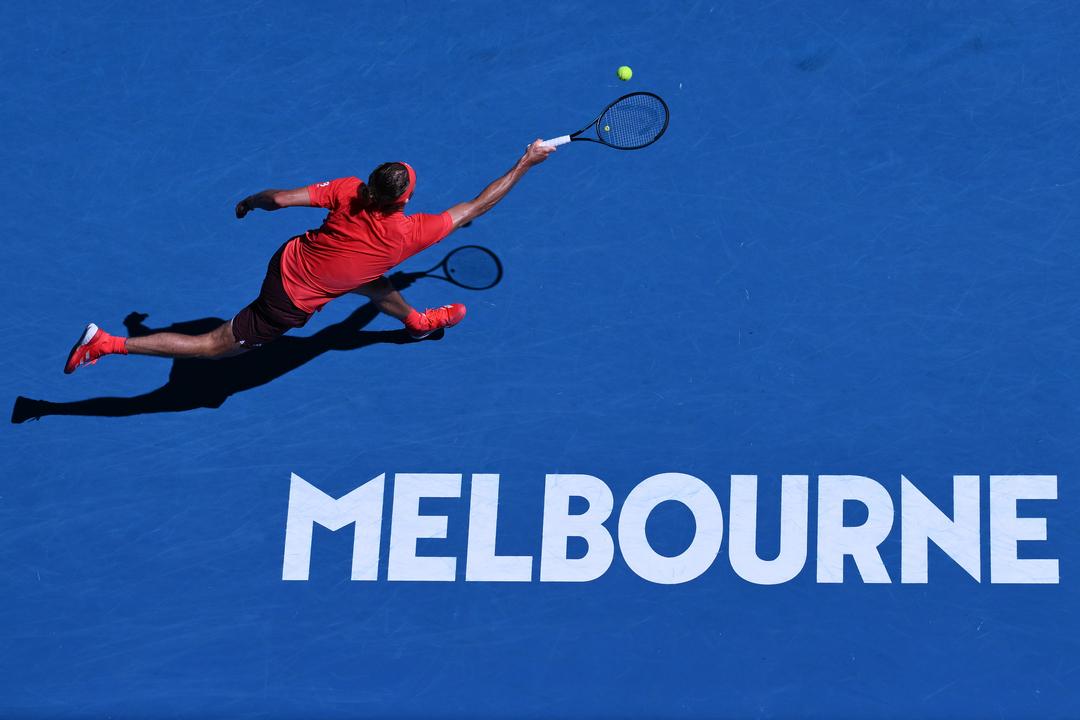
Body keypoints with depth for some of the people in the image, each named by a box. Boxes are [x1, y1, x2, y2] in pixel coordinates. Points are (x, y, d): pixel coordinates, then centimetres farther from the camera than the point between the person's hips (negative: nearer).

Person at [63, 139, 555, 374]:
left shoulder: (349, 190, -15)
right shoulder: (408, 233, -25)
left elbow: (280, 198, -12)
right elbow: (477, 206, -15)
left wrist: (250, 203, 11)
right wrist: (526, 163, -7)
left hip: (288, 259, 7)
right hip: (290, 304, -6)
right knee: (214, 346, 8)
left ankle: (416, 321, 57)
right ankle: (107, 345, 6)